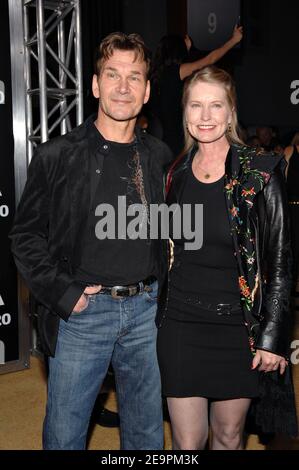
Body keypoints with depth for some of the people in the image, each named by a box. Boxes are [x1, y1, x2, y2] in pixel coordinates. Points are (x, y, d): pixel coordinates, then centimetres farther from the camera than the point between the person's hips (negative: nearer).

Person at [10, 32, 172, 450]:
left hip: (147, 311, 3)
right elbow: (26, 236, -2)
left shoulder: (159, 157, 6)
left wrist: (162, 286, 7)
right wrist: (64, 294, -10)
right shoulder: (57, 156, -5)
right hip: (82, 312, -3)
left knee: (147, 434, 17)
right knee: (65, 435, 9)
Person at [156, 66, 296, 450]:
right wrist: (157, 315, 12)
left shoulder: (261, 173, -8)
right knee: (187, 442, 8)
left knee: (228, 435, 15)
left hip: (237, 325, -2)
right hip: (181, 323, 2)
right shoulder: (176, 173, 4)